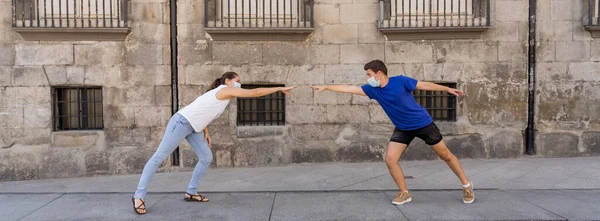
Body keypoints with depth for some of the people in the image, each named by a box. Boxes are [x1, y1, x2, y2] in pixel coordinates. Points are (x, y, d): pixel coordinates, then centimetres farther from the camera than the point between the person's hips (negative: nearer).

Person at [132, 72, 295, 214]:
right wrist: (280, 88, -10)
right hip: (181, 122, -10)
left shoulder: (220, 94, 16)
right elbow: (255, 93, -15)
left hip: (193, 127, 10)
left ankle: (190, 193, 14)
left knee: (206, 158, 7)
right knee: (159, 157, -7)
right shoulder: (225, 90, -11)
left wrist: (206, 132, 8)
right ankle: (139, 196, -3)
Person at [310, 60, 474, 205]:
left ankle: (466, 185, 27)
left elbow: (425, 85, -11)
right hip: (402, 129, 4)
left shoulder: (400, 81, -21)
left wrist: (447, 89, -10)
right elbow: (349, 88, -7)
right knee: (390, 159, -9)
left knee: (445, 155, 7)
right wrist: (326, 87, -9)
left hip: (423, 123, -4)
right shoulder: (373, 89, -8)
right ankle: (405, 193, 9)